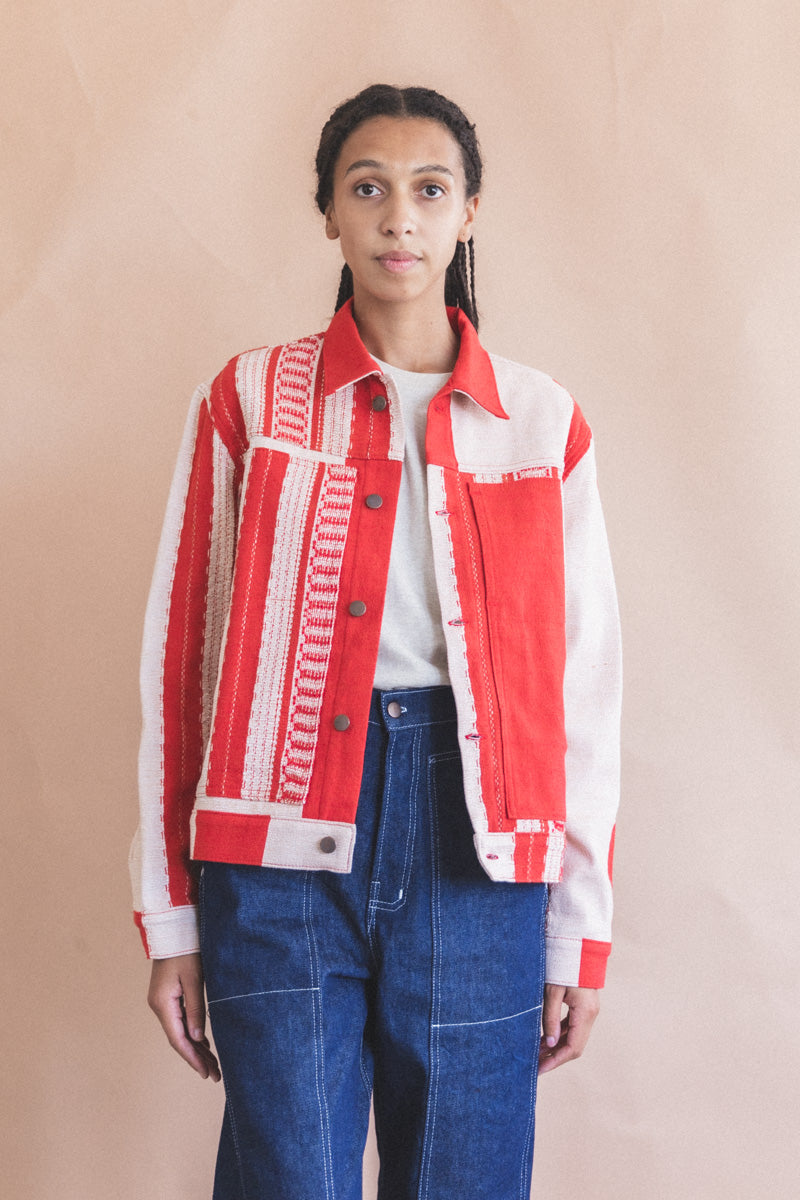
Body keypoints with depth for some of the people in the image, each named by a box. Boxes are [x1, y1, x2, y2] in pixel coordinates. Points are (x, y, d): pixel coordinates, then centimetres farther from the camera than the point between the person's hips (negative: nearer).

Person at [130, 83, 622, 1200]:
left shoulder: (542, 423, 7)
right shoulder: (249, 399, 5)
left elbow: (586, 682, 7)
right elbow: (178, 652, 4)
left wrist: (581, 936, 4)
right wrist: (170, 918, 2)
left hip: (475, 845, 1)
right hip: (285, 843, -1)